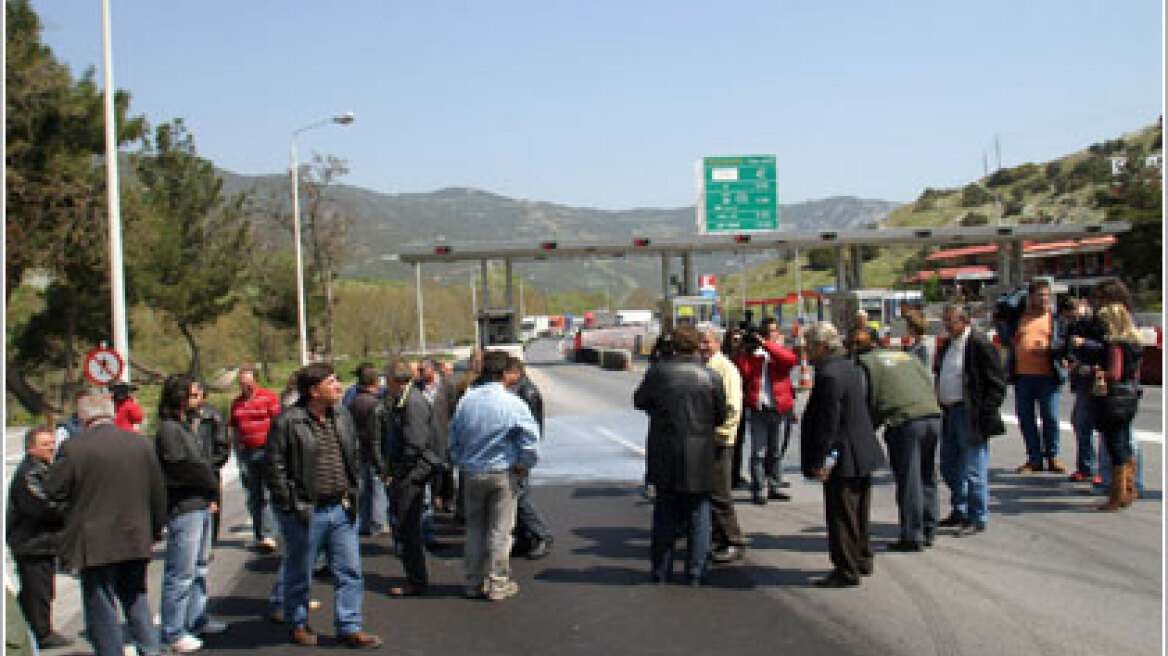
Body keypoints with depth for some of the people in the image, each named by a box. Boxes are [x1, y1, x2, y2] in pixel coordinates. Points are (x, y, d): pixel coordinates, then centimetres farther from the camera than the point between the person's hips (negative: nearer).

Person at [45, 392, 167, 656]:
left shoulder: (74, 448, -12)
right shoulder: (142, 444, 2)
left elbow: (53, 491, -6)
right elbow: (158, 493, 6)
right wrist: (155, 529, 18)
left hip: (95, 545, -4)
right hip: (136, 541, 5)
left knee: (101, 607, 5)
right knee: (135, 597, 20)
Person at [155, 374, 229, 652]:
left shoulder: (188, 426, 16)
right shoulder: (168, 429, -14)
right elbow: (182, 470, -18)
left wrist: (212, 494, 3)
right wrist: (212, 487, -4)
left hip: (202, 505, 10)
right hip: (183, 507, -10)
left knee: (199, 567, 18)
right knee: (181, 573, -4)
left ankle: (197, 618, 30)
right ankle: (173, 631, 3)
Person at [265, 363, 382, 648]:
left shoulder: (343, 417, 8)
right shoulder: (287, 422, -12)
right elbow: (275, 466, -10)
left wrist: (352, 492, 13)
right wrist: (290, 504, -12)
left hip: (341, 509, 5)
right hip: (305, 512, -5)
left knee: (349, 571, 6)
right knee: (300, 572, 11)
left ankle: (349, 628, 16)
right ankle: (298, 624, 29)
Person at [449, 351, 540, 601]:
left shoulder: (466, 401, 0)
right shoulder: (513, 404, -12)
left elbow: (453, 440, 8)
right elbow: (531, 440, -14)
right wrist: (524, 465, 1)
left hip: (471, 474, 4)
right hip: (502, 473, -4)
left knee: (474, 528, 14)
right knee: (500, 529, 5)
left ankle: (474, 582, 20)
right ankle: (498, 584, 10)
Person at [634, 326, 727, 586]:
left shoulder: (657, 372, -7)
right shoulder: (711, 377, -8)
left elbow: (639, 401, 6)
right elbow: (721, 416, 2)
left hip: (664, 455, 1)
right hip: (700, 457, -1)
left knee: (664, 513, 13)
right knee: (698, 514, 11)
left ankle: (660, 571, 18)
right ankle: (695, 573, 14)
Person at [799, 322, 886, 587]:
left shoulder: (828, 374, -21)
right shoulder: (850, 367, 10)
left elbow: (828, 421, -24)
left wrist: (821, 460, -20)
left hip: (843, 458, -10)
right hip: (863, 454, 10)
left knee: (841, 517, 0)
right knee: (858, 514, 21)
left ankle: (847, 571, 6)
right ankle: (862, 560, 33)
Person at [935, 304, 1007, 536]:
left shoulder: (980, 345, -12)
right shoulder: (946, 345, 15)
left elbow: (997, 383, -13)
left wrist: (986, 415, -17)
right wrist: (941, 406, 13)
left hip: (971, 416, -9)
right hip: (949, 414, 9)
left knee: (974, 470, -3)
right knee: (949, 467, 16)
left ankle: (978, 518, 7)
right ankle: (959, 511, 30)